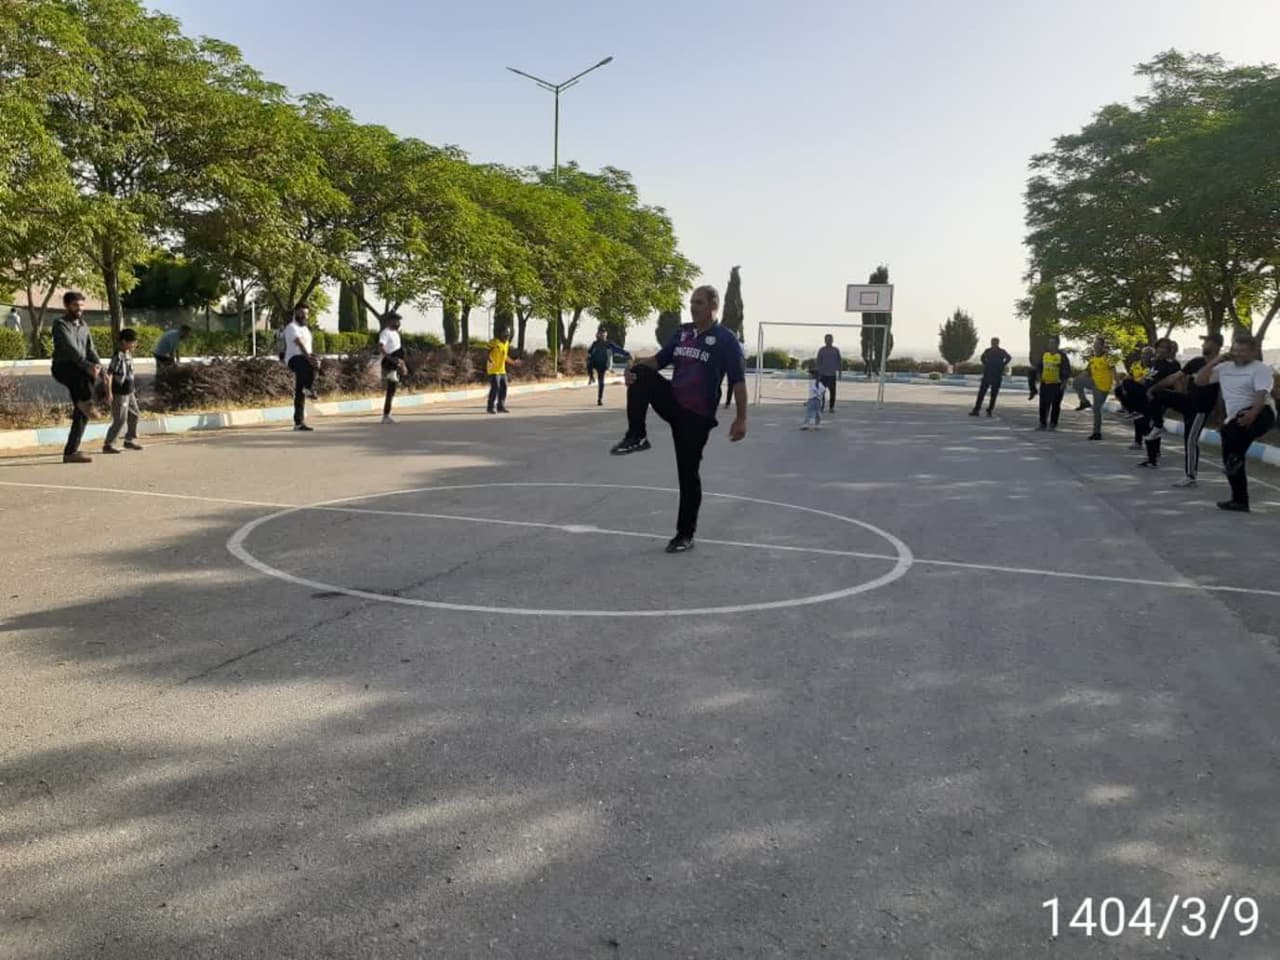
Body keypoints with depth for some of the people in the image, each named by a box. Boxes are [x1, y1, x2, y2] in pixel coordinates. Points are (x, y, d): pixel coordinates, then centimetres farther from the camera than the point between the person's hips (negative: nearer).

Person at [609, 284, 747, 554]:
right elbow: (659, 360, 12)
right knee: (641, 373, -19)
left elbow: (738, 381, -11)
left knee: (688, 472, -1)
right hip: (672, 402, 5)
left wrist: (741, 418, -17)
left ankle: (685, 535, 12)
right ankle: (636, 436, -17)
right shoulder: (682, 332, 9)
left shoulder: (725, 339, -8)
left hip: (697, 416, -5)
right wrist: (635, 367, -9)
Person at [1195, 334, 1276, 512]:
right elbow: (1199, 381, 12)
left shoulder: (1261, 369, -5)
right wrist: (1214, 361, 2)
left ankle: (1236, 457, -33)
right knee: (1229, 460, 4)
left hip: (1260, 414, -7)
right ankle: (1240, 501, 14)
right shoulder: (1224, 367, 15)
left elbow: (1261, 395, -20)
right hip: (1235, 418, 7)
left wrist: (1252, 414, -38)